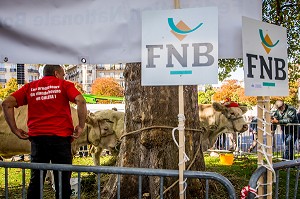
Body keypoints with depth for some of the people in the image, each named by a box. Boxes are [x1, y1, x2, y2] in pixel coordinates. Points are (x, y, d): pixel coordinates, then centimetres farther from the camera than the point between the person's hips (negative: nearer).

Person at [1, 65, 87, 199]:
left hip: (37, 138, 3)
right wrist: (81, 126, -8)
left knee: (35, 180, 13)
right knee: (62, 181, 6)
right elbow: (80, 101, -14)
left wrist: (15, 130, 4)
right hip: (60, 137, -3)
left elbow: (6, 103, 3)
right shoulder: (64, 85, 4)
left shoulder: (30, 87, 12)